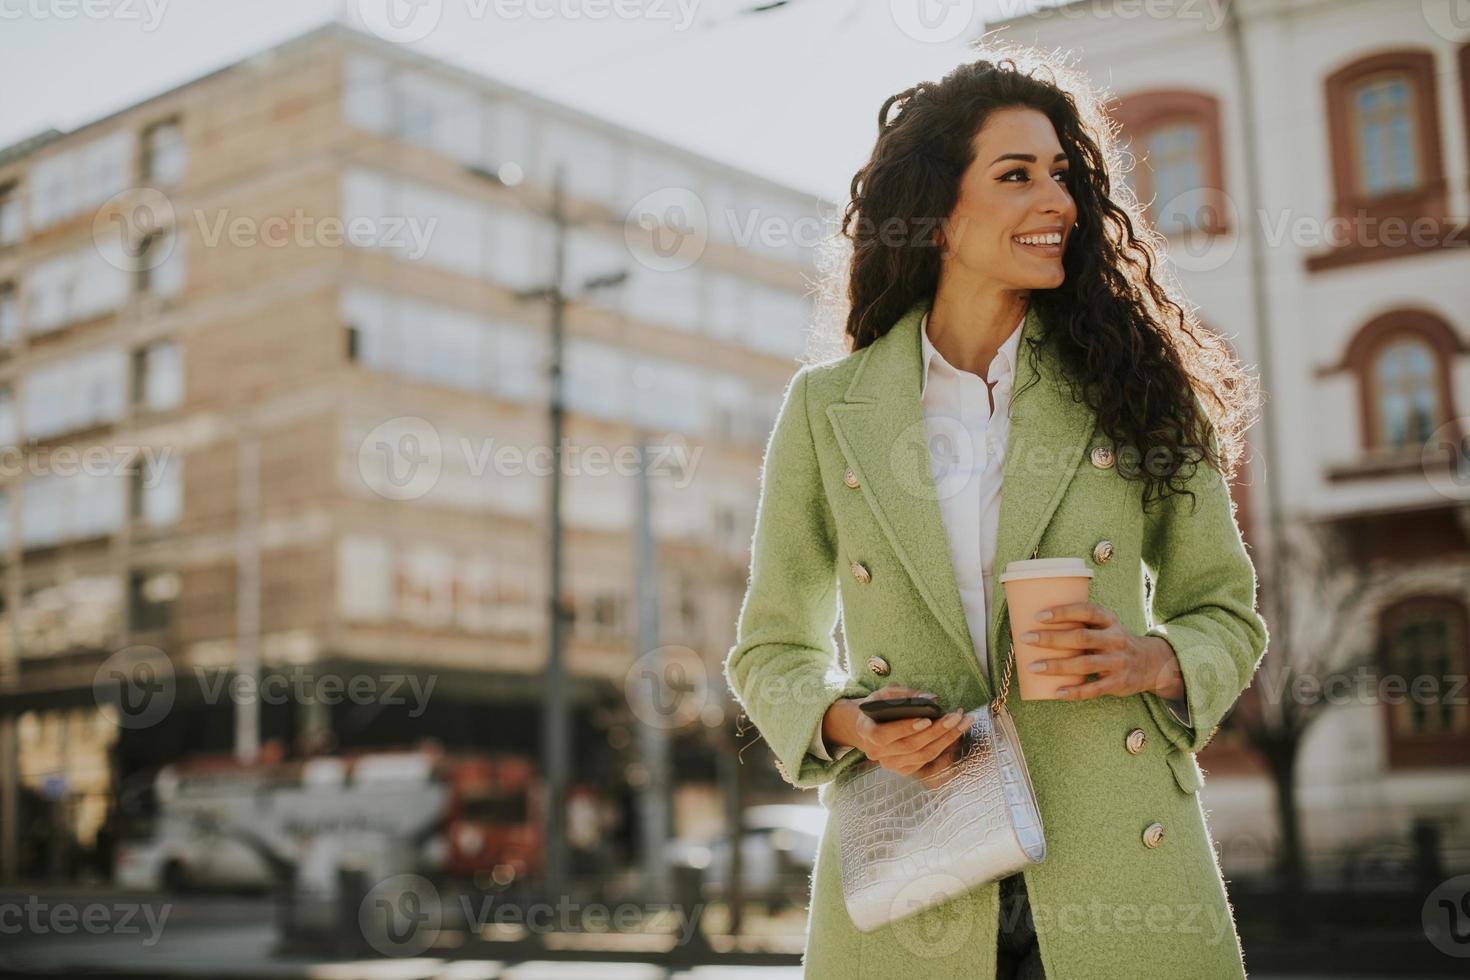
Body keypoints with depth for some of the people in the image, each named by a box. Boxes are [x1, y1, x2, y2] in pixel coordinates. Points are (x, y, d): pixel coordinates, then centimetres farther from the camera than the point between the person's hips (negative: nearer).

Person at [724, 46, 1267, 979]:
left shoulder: (1134, 389, 4)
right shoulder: (826, 406, 3)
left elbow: (1227, 614, 11)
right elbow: (770, 648, 10)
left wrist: (1154, 660, -10)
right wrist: (844, 722, -10)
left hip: (1121, 887, 1)